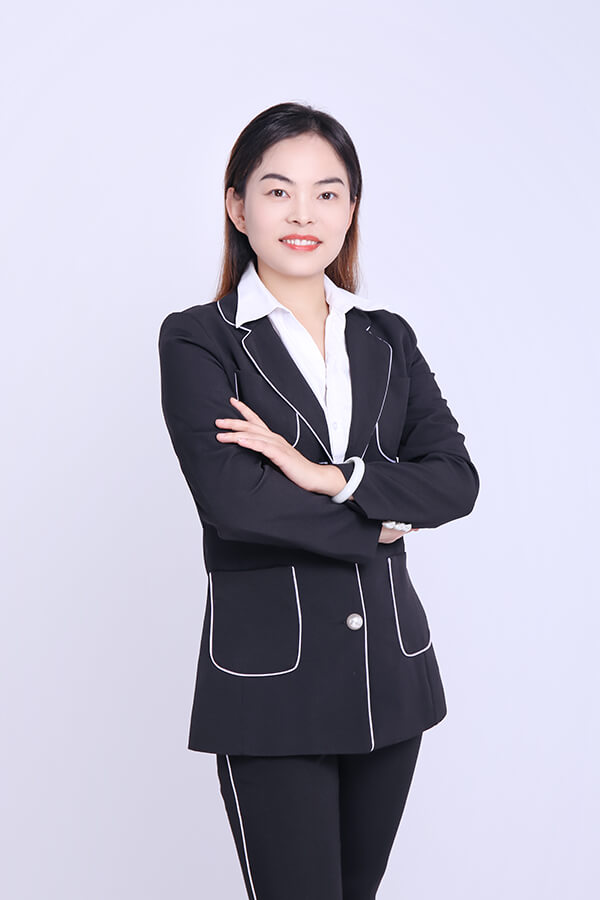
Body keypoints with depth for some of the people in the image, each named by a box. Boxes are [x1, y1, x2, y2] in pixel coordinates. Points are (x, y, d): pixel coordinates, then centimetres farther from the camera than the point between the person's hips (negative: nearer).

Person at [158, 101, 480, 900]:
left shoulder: (388, 339, 10)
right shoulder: (197, 341, -4)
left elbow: (457, 478, -2)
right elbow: (230, 497, -18)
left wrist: (332, 478, -16)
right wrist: (380, 521, -9)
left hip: (390, 669, 5)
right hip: (271, 680, -4)